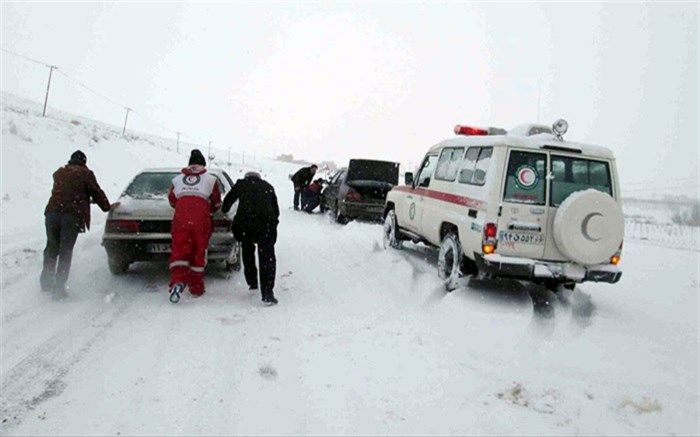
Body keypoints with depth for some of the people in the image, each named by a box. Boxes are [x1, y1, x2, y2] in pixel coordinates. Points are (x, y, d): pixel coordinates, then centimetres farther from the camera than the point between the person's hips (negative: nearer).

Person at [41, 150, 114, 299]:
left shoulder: (59, 172, 23)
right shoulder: (86, 173, 6)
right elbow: (96, 192, 7)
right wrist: (107, 207, 22)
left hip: (52, 212, 4)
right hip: (73, 215, -4)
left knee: (51, 248, 17)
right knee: (66, 251, -1)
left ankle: (46, 281, 22)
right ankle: (59, 287, -2)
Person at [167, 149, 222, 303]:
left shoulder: (177, 179, 17)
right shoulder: (211, 179, 11)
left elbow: (172, 201, 24)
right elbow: (217, 204, 15)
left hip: (180, 220, 1)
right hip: (201, 221, -1)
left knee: (179, 251, 1)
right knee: (199, 253, 9)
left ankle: (178, 281, -22)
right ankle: (196, 288, 15)